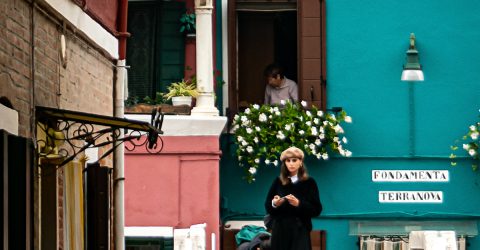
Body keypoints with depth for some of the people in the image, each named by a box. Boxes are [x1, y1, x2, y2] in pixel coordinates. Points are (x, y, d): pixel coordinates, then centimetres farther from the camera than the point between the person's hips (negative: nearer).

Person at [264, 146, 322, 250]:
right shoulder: (278, 182, 9)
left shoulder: (309, 183, 2)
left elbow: (317, 209, -3)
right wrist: (274, 204, -13)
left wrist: (299, 204, -18)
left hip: (300, 231, -3)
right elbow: (267, 206, 10)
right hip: (280, 231, 3)